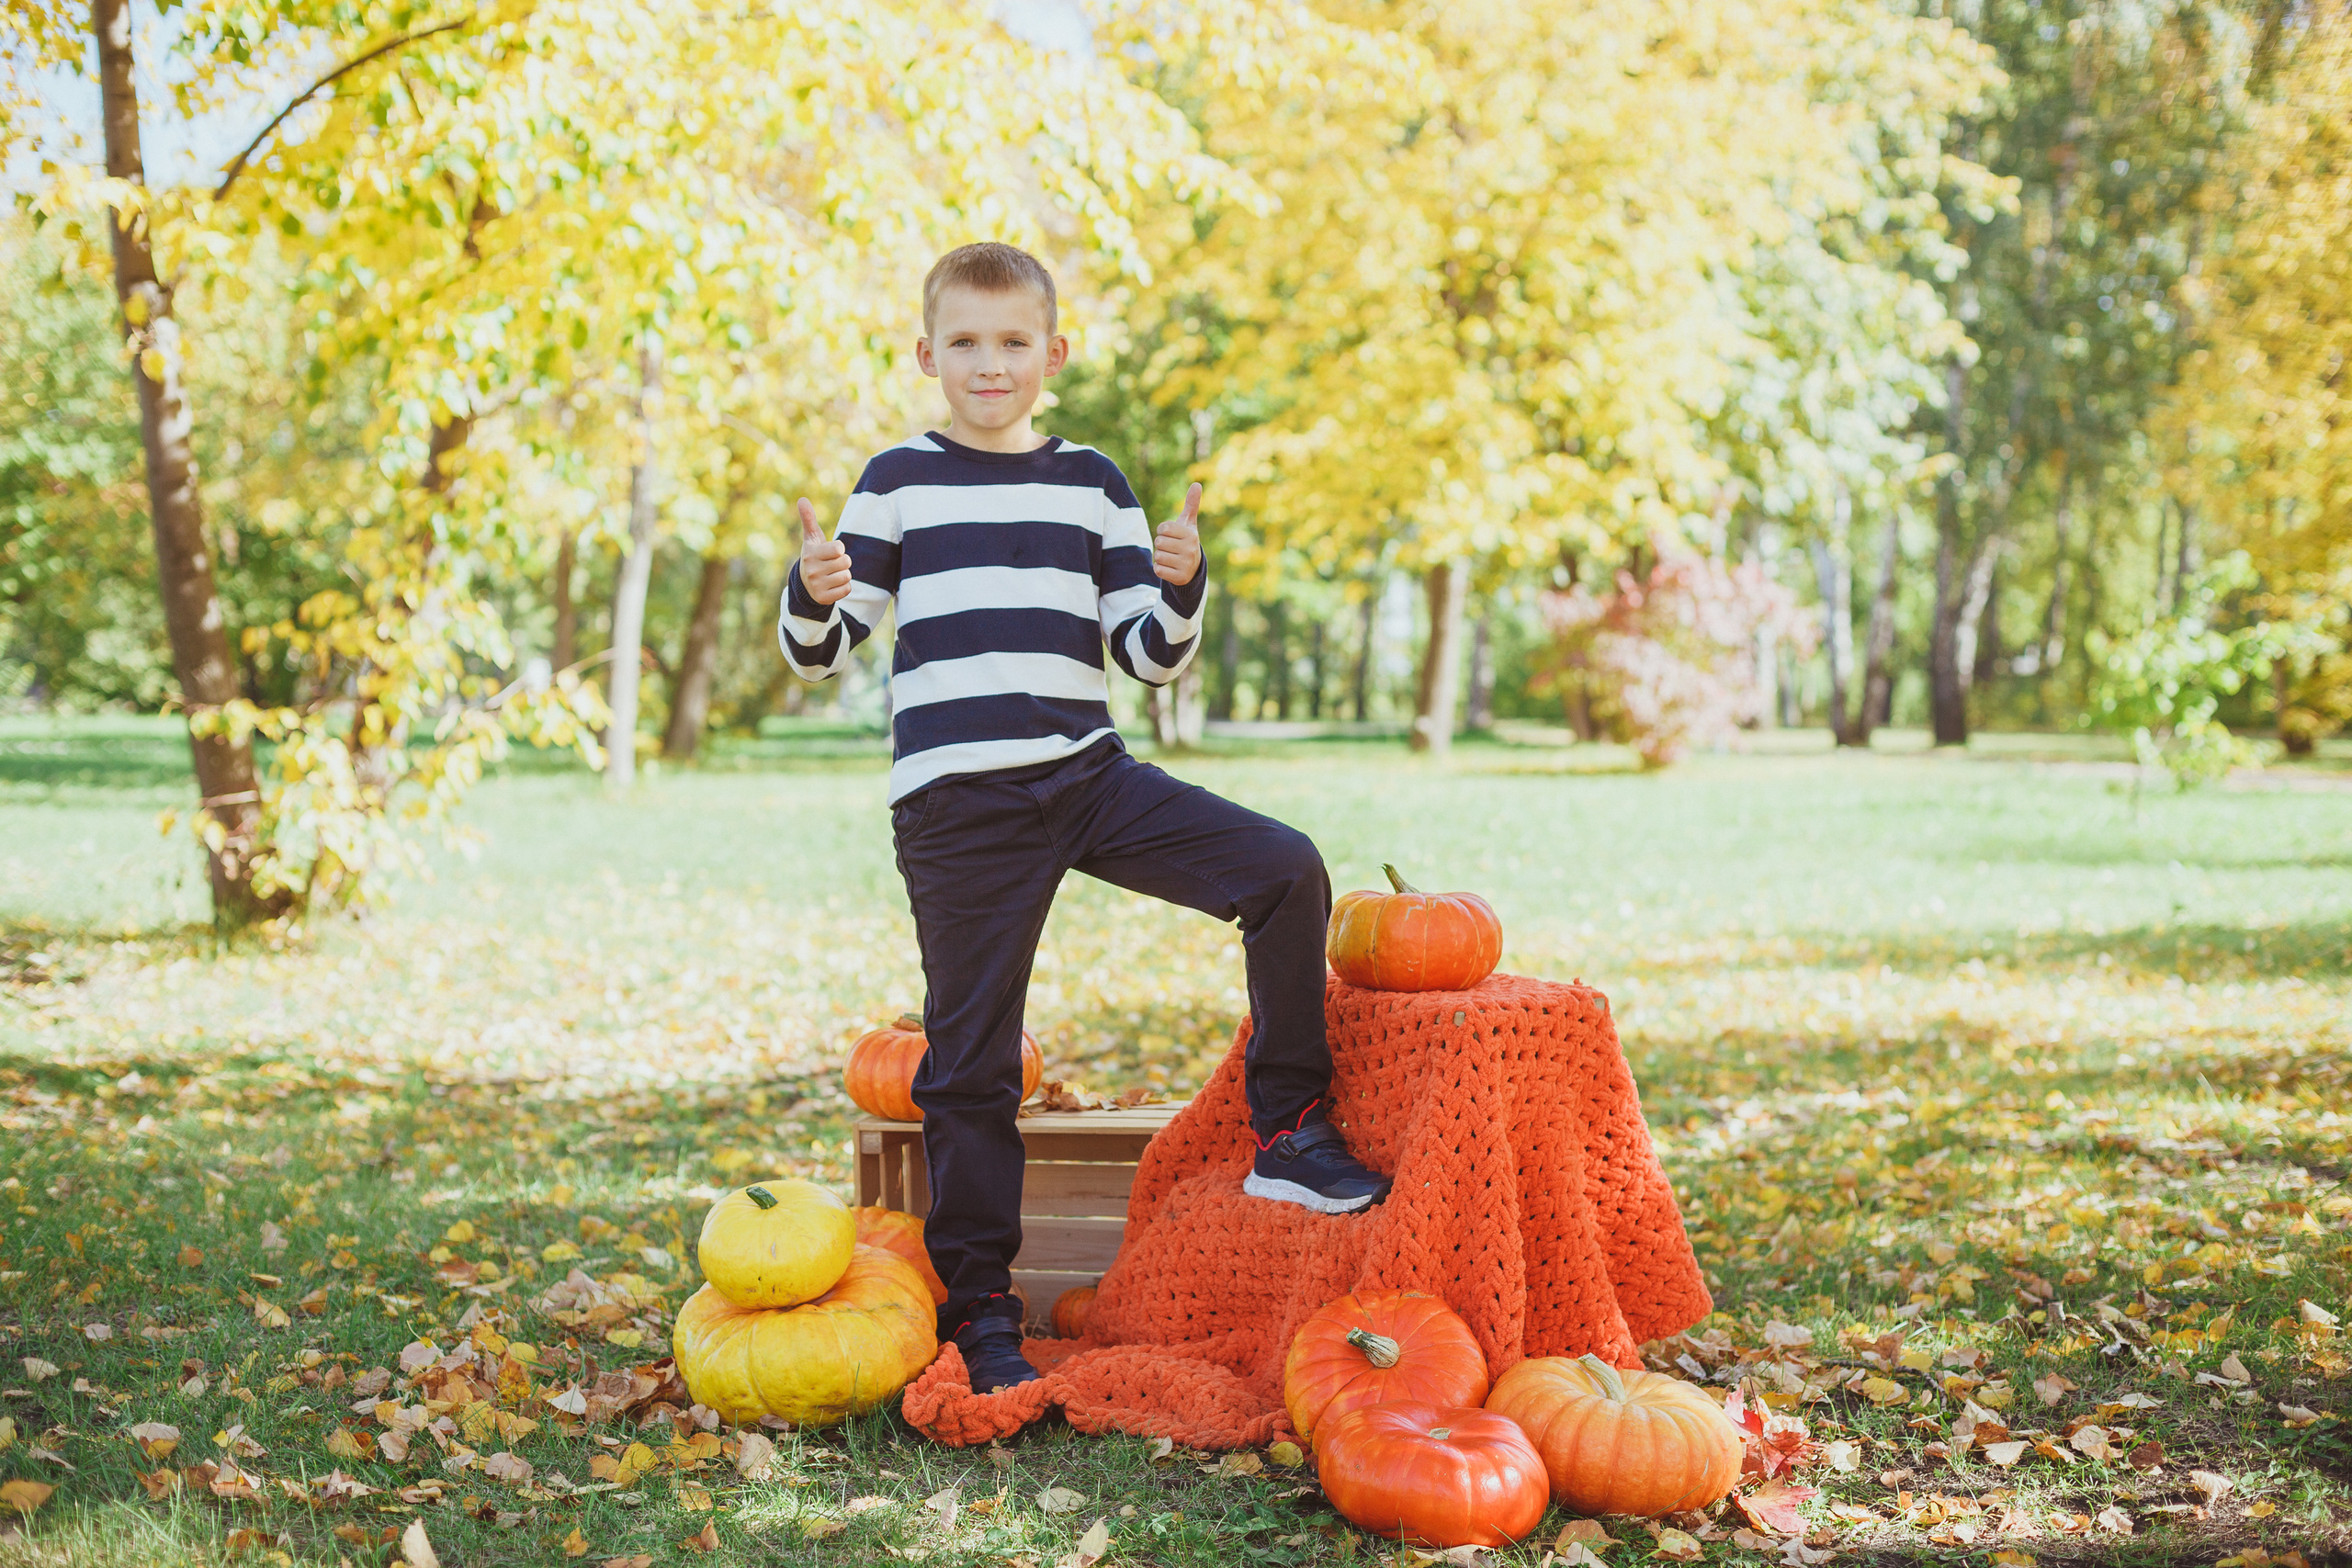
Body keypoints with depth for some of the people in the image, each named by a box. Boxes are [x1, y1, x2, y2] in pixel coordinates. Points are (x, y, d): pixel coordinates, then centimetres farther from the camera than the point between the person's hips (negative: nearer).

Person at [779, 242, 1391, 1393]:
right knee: (971, 1059, 0)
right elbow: (820, 654, 4)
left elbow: (1151, 660, 10)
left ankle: (1289, 1135, 0)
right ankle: (977, 1311, 12)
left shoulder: (1091, 483, 10)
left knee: (1286, 870, -13)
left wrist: (1180, 588, -11)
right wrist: (813, 596, -18)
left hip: (1088, 776, 2)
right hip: (957, 805, -2)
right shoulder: (899, 481, 4)